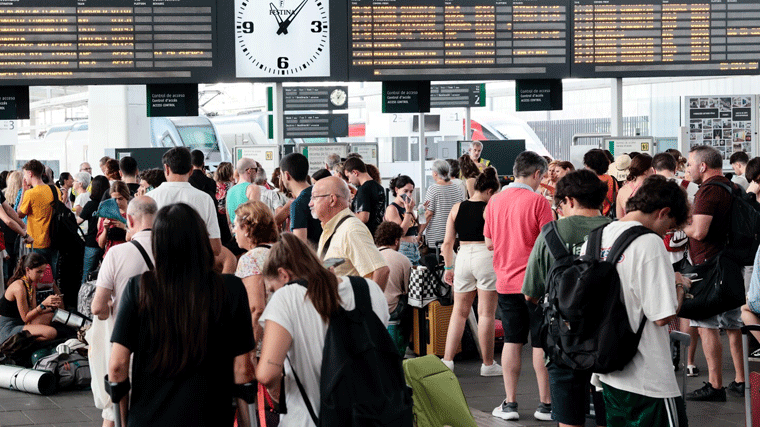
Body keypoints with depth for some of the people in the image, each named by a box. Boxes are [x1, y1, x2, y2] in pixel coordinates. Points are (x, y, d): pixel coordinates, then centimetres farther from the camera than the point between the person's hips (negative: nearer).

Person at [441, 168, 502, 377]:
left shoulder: (457, 209, 7)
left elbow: (447, 243, 8)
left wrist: (448, 268, 16)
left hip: (463, 257, 4)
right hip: (485, 258, -4)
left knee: (459, 311, 13)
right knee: (486, 313, 3)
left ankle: (447, 360, 9)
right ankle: (488, 364, 9)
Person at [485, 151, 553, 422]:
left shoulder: (495, 201, 5)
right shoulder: (538, 201, -11)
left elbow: (489, 243, 12)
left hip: (506, 281, 5)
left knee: (512, 341, 10)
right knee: (541, 343, 3)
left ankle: (510, 404, 11)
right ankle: (545, 404, 8)